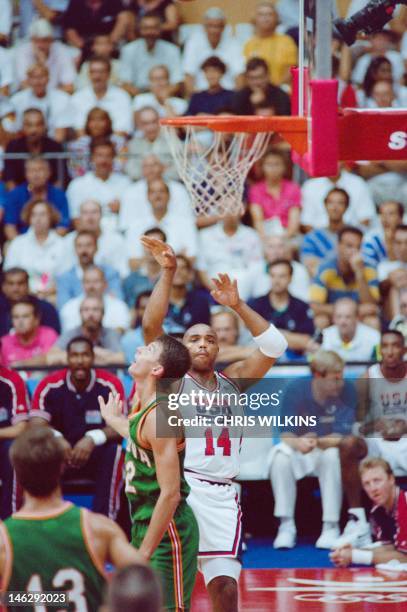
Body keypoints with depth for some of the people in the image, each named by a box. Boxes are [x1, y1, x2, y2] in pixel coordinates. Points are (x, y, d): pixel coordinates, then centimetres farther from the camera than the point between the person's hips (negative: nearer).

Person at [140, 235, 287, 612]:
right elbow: (151, 326, -7)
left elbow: (274, 346, 9)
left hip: (222, 495, 4)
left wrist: (237, 306, 0)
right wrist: (168, 272, -13)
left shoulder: (233, 381, 18)